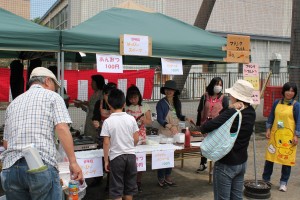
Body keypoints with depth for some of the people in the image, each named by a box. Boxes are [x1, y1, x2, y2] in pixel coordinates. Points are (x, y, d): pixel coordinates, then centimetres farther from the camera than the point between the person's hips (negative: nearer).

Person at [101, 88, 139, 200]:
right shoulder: (131, 119, -2)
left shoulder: (108, 121, -10)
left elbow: (106, 143, -10)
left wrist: (106, 160, -1)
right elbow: (136, 139, 2)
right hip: (131, 155, 3)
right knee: (129, 186, 16)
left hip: (116, 157, -3)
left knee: (117, 188, 7)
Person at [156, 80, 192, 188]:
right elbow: (160, 119, -15)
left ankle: (168, 176, 25)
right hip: (164, 132, -5)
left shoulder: (177, 102, 6)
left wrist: (186, 118, -3)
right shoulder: (161, 103, -10)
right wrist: (170, 126, -30)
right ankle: (161, 178, 14)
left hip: (175, 131, 5)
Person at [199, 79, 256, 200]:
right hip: (242, 162, 7)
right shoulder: (251, 112, -3)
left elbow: (204, 128, -30)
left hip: (226, 164, -7)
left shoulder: (231, 115, -26)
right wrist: (230, 108, -17)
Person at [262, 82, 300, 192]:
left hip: (288, 137, -3)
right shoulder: (276, 102, 5)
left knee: (287, 160, 5)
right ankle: (265, 179, 24)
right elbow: (271, 117, 10)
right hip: (275, 135, 3)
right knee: (269, 158, 9)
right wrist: (268, 130, 4)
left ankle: (283, 183, 20)